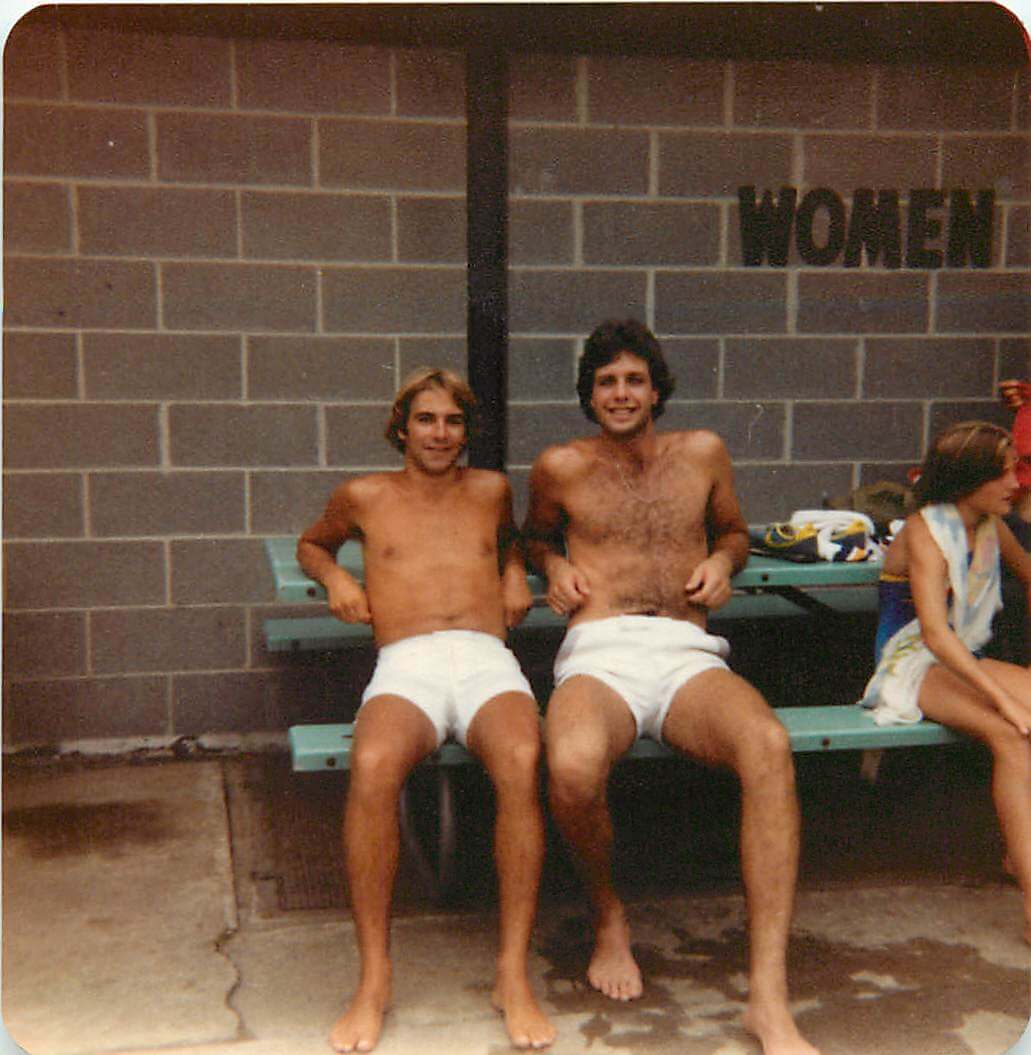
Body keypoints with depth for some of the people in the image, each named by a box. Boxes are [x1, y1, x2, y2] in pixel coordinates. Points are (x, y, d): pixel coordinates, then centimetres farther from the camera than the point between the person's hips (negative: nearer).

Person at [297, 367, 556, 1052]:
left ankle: (514, 975, -24)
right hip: (405, 666, -1)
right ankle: (375, 980, -23)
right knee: (373, 766, -37)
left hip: (487, 661, 1)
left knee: (522, 760, -36)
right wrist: (334, 576, 16)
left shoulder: (490, 489, 25)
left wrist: (515, 573, 23)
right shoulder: (365, 497, 21)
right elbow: (311, 544, 39)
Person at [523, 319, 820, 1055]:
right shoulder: (560, 467, 15)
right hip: (599, 655, -1)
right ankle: (608, 916, -1)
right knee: (573, 765, -38)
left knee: (768, 745, -34)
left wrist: (722, 563, 10)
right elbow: (536, 534, 33)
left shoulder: (702, 453, 18)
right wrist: (554, 565, 10)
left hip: (688, 656, 1)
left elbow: (734, 530, 33)